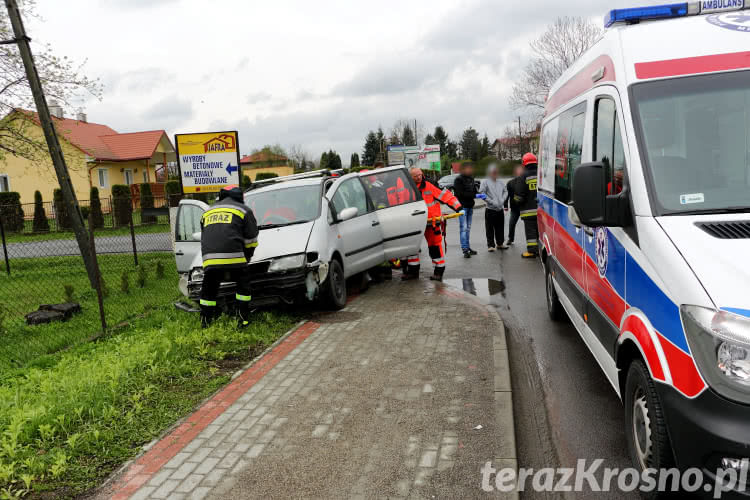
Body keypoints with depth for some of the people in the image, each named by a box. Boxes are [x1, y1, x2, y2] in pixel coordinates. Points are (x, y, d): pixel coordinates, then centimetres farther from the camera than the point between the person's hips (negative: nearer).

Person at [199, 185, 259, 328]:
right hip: (234, 257, -4)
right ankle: (243, 319, 8)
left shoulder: (208, 212, 30)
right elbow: (251, 240, 13)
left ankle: (205, 321, 19)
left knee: (209, 289, 16)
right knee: (243, 285, 11)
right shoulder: (243, 210, 15)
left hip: (209, 258, 4)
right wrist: (246, 257, 26)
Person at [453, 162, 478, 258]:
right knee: (463, 228, -10)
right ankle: (465, 249, -11)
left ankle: (468, 247, 17)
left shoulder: (471, 179, 14)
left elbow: (474, 191, 18)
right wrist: (475, 195, -18)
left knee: (468, 228, 11)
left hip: (470, 206, 7)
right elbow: (460, 193, -16)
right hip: (462, 206, -7)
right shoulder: (459, 180, -8)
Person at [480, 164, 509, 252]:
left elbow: (505, 191, 19)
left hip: (500, 209, 5)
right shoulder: (485, 182, -6)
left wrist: (502, 199, 1)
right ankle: (491, 245, 8)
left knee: (500, 228, 13)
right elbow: (482, 193, -15)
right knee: (490, 229, 0)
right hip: (490, 209, -5)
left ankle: (500, 243, 26)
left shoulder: (500, 182, 10)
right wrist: (491, 201, -18)